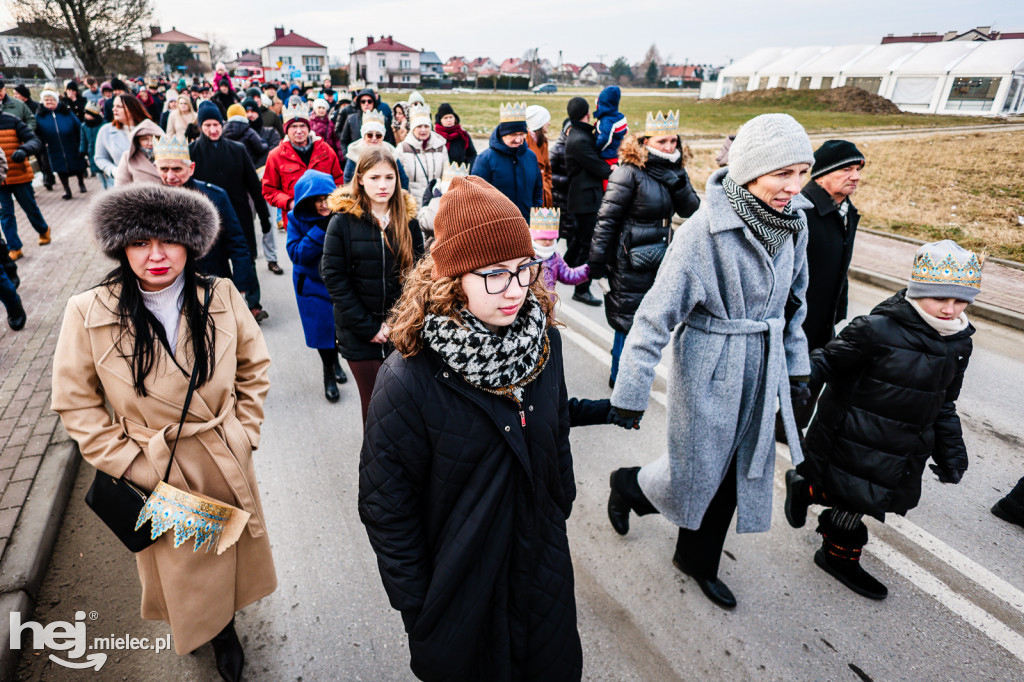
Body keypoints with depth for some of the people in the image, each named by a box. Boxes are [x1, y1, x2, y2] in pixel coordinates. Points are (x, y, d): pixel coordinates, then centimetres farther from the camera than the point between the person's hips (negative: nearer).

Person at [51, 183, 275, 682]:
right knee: (180, 563, 19)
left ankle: (224, 618, 53)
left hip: (226, 463, 2)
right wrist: (134, 468, -11)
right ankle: (211, 630, 50)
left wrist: (243, 435, -3)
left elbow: (254, 368, 2)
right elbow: (77, 405, -7)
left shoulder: (221, 298, -11)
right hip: (155, 470, -1)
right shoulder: (88, 314, -15)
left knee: (231, 552, 22)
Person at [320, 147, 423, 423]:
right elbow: (333, 277, -6)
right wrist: (368, 327, -10)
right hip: (358, 332, -2)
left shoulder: (408, 218, 3)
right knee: (374, 400, 3)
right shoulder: (343, 220, -5)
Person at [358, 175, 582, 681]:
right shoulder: (409, 382, -28)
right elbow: (386, 507, -16)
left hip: (544, 567, 5)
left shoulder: (543, 341, -11)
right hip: (459, 585, -4)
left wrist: (560, 520, 12)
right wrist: (414, 605, -9)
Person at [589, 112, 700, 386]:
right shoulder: (630, 172, -15)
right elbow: (606, 219, -15)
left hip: (660, 258, 7)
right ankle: (619, 377, 21)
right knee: (628, 319, 3)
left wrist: (677, 178, -18)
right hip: (630, 261, -7)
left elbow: (690, 209, -1)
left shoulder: (672, 171, 6)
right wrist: (597, 261, -15)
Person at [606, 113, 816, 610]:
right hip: (709, 369, -6)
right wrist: (630, 393, -20)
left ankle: (697, 559, 40)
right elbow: (657, 314, -21)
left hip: (761, 369, 7)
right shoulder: (704, 229, -22)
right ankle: (627, 484, 41)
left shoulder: (792, 221, -1)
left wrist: (797, 368, 15)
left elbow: (793, 303, 12)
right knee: (696, 471, 7)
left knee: (736, 471, 17)